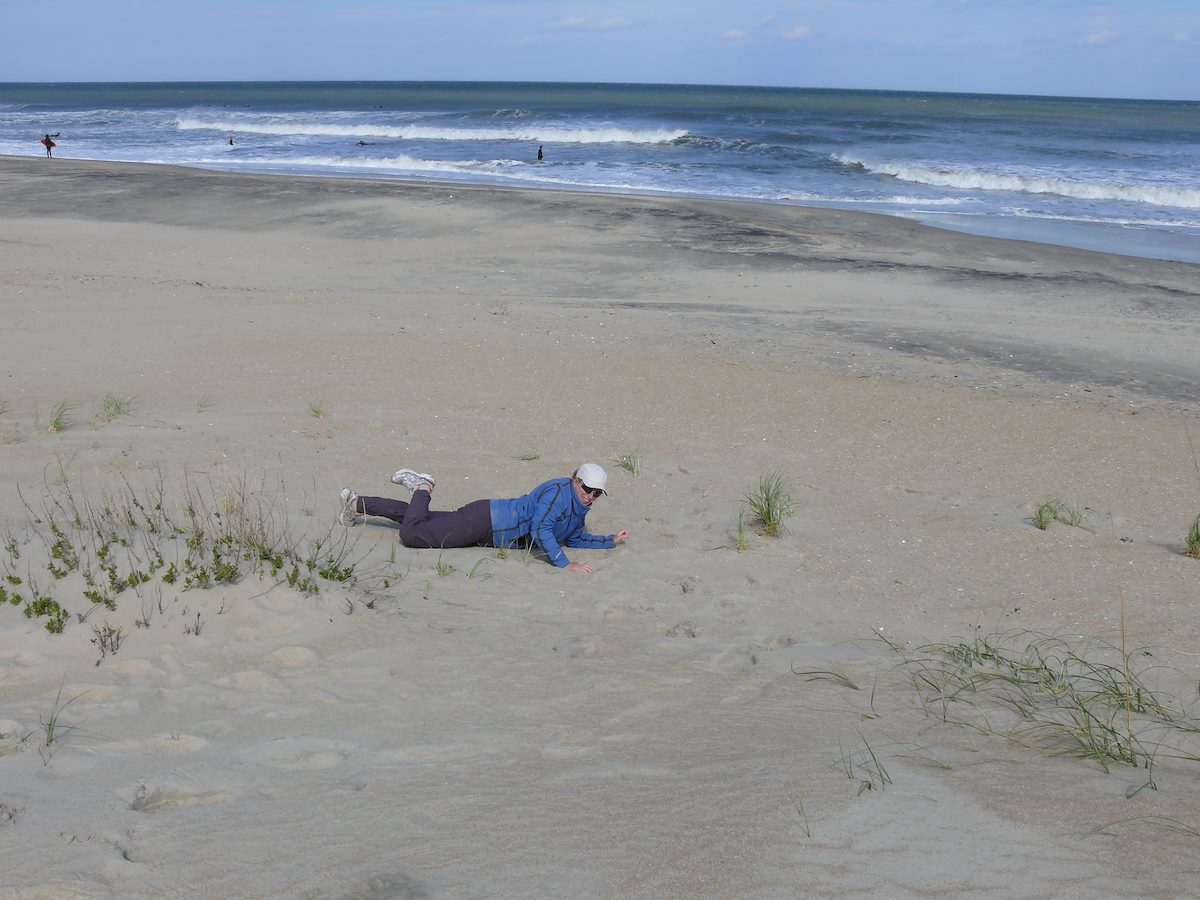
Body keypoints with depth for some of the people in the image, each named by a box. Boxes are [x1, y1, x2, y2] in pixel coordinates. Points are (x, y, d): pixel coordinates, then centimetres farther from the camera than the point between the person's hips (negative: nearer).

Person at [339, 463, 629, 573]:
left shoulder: (579, 509, 4)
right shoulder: (558, 491, -24)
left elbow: (574, 538, 16)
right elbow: (540, 529, -35)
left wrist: (610, 540, 6)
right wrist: (564, 563, -38)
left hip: (489, 534, 8)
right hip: (483, 520, -8)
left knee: (421, 520, 19)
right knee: (411, 535, -16)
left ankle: (358, 504, 30)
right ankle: (422, 488, 10)